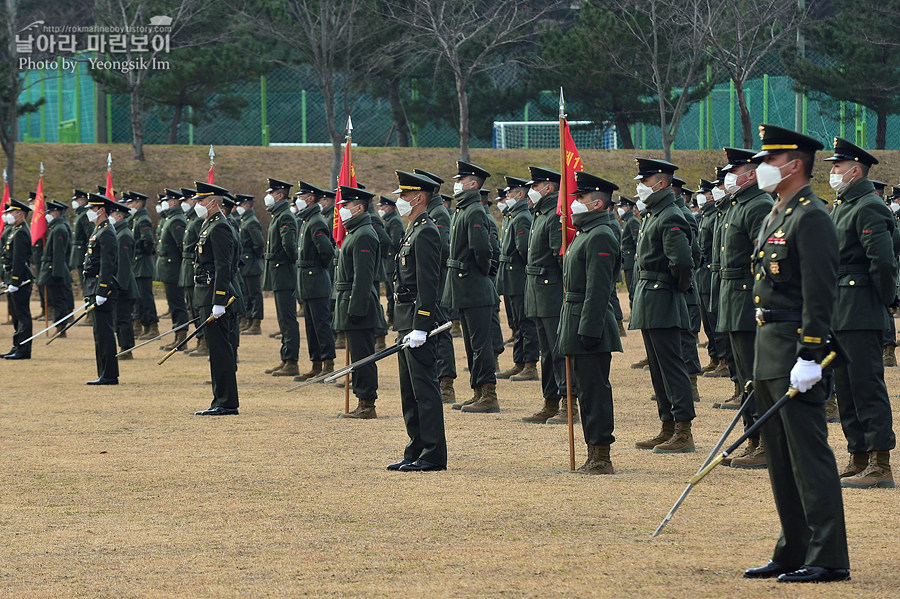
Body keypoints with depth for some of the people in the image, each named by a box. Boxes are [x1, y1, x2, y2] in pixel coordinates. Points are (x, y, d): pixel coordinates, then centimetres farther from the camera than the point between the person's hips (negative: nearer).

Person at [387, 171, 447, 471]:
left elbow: (428, 285, -20)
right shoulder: (412, 231, 18)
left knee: (424, 389, -7)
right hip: (406, 321, 10)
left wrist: (419, 328, -23)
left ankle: (433, 455, -5)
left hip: (418, 319, -10)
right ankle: (416, 452, 17)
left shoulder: (426, 233, -14)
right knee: (410, 392, 12)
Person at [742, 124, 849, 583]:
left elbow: (819, 294, -19)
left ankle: (828, 558, -5)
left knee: (809, 455, -8)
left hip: (796, 352, -10)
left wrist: (809, 357, -23)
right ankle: (793, 552, 20)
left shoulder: (811, 218, -13)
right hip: (770, 352, 10)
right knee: (781, 459, 13)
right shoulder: (776, 216, 18)